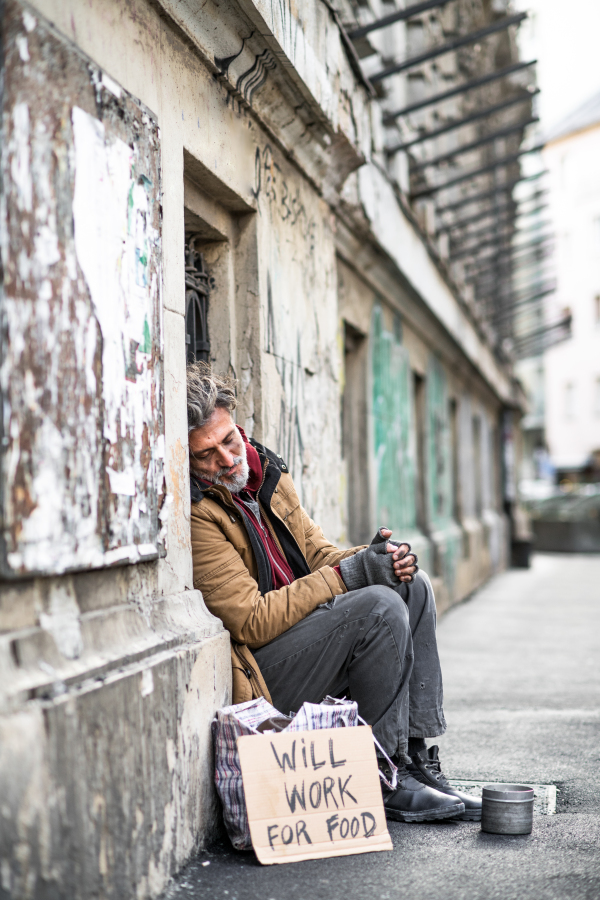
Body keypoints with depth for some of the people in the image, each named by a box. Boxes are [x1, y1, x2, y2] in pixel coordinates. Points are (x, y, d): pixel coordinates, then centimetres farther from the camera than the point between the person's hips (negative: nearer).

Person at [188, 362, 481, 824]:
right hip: (259, 672, -9)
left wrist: (374, 559, -9)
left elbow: (316, 551, 13)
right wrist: (351, 572, -19)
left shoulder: (265, 470, 7)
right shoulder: (195, 513, -20)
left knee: (413, 585, -3)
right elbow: (252, 623, -22)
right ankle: (385, 780, -13)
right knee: (381, 607, -25)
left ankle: (418, 758, -4)